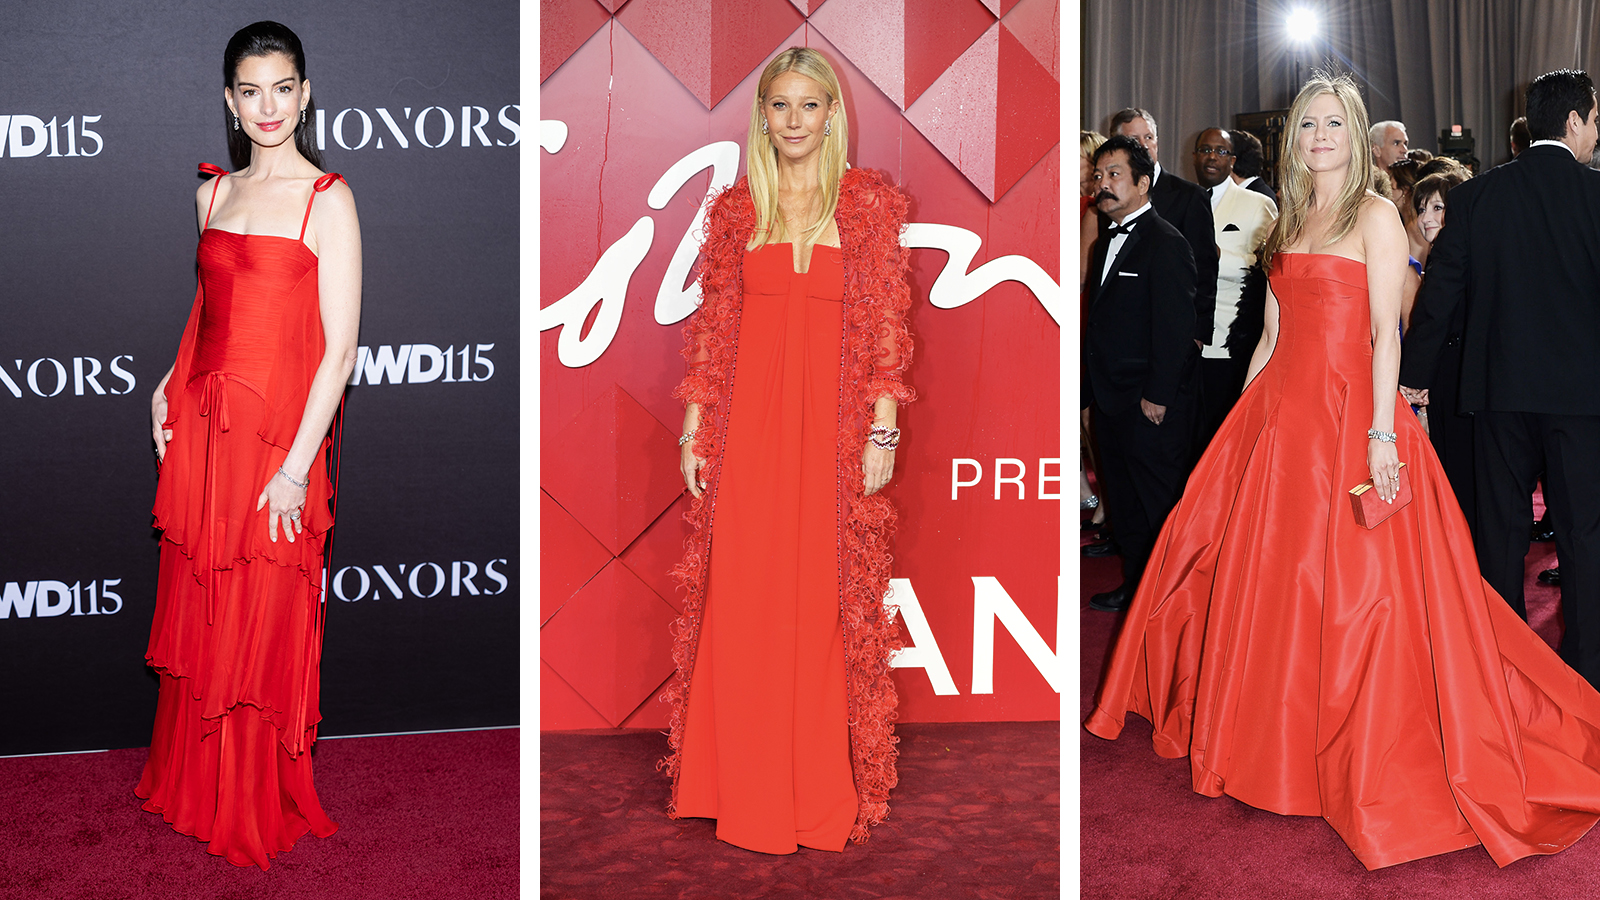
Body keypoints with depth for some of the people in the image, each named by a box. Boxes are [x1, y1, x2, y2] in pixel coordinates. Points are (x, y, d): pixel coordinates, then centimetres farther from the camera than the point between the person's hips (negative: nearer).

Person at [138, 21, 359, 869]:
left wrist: (296, 466, -17)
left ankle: (260, 811, 21)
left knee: (261, 628, 4)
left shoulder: (326, 200, -9)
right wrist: (170, 384, 7)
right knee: (195, 615, 14)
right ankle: (192, 788, 32)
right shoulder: (213, 194, 10)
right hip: (199, 426, 6)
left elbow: (339, 349, -13)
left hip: (276, 437, -6)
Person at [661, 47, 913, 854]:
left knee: (824, 600, 2)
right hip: (747, 419, 2)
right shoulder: (734, 210, 9)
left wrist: (882, 431, -6)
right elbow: (712, 326, 9)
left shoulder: (868, 203, 3)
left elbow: (885, 325, 0)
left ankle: (821, 794, 13)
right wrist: (694, 431, 5)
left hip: (832, 423, -2)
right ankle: (745, 788, 16)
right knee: (741, 600, 4)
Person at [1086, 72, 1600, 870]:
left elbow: (1386, 333, -12)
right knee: (1256, 573, 10)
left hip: (1347, 415, -7)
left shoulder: (1376, 216, -4)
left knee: (1350, 590, -5)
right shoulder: (1290, 220, 15)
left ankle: (1370, 764, 7)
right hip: (1278, 412, 7)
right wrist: (1244, 412, 15)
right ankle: (1274, 738, 27)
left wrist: (1381, 433, -19)